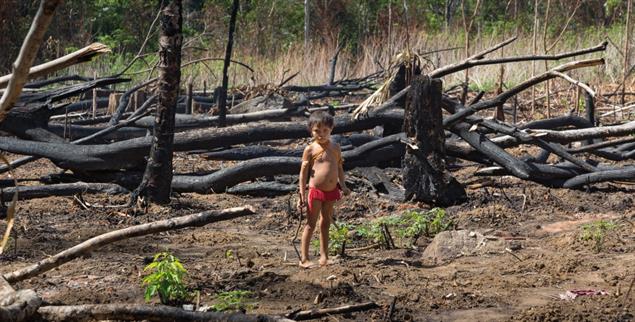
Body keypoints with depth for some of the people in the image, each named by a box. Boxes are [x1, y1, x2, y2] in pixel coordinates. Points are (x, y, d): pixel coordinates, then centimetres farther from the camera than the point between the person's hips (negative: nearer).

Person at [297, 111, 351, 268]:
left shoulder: (335, 147, 6)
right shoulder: (310, 150, -7)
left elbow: (339, 167, 16)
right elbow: (303, 172, -5)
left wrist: (343, 185, 6)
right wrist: (302, 195, -8)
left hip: (332, 192, 5)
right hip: (316, 191, -5)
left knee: (325, 223, 13)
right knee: (311, 224, 0)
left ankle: (324, 256, 22)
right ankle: (304, 259, 4)